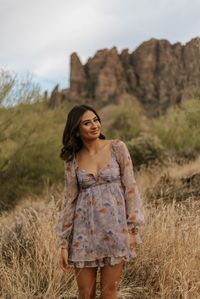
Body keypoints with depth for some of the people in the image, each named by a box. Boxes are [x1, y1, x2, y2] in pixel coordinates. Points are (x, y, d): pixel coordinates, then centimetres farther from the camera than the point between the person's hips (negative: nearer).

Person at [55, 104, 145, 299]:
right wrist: (63, 242, 2)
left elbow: (130, 188, -1)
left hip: (115, 229, -1)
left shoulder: (117, 148, 0)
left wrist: (133, 228, -5)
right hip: (84, 232, 1)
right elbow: (69, 200, 4)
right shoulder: (72, 160, 3)